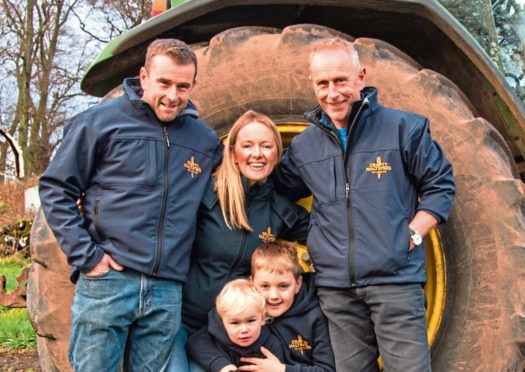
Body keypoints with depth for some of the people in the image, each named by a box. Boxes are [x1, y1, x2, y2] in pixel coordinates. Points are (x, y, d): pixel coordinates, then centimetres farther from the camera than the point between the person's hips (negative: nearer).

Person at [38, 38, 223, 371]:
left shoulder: (206, 140, 11)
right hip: (107, 281, -3)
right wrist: (84, 254, -6)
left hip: (168, 291, 4)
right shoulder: (101, 122, 0)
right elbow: (56, 188, 1)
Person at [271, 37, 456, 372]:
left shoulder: (404, 128, 1)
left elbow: (440, 186, 4)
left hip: (396, 280, -3)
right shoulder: (303, 146, 10)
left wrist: (412, 235, -6)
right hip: (335, 287, 3)